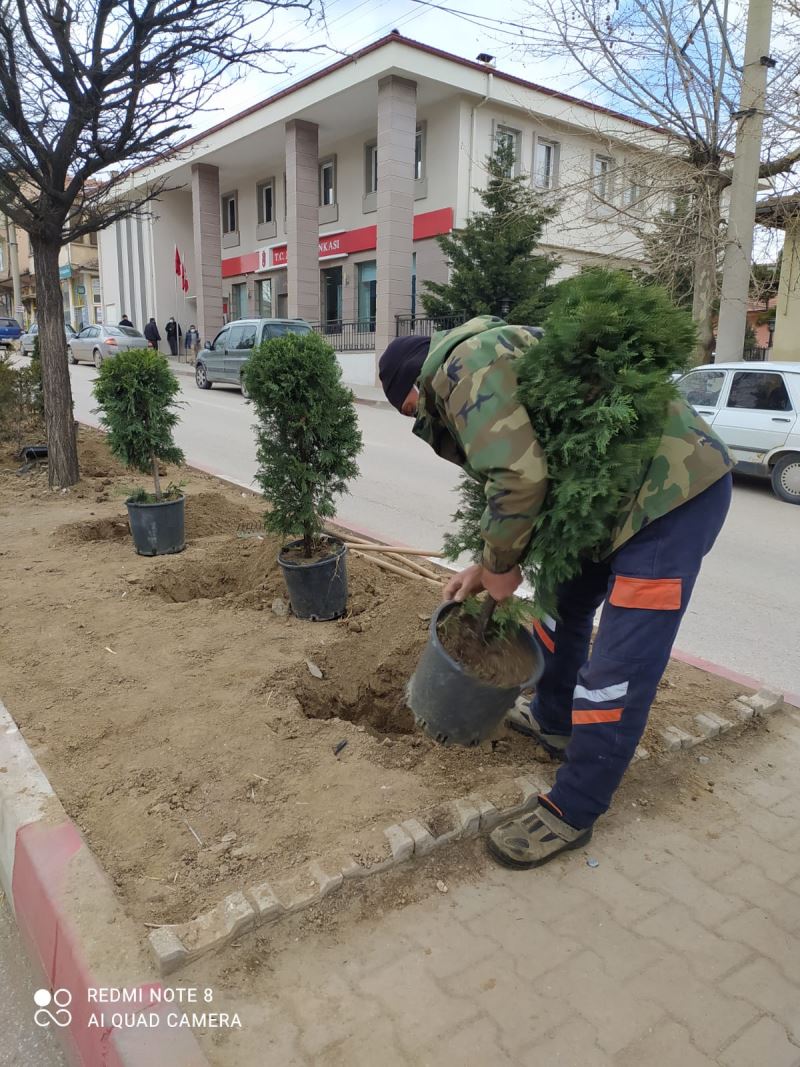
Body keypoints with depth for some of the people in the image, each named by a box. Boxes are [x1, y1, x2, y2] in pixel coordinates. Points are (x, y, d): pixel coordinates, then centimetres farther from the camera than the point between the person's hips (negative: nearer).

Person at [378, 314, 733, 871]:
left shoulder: (466, 365, -17)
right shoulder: (484, 366, 15)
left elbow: (521, 480, -27)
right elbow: (532, 480, 17)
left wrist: (500, 566, -11)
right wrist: (489, 566, 12)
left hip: (674, 487, -11)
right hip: (623, 486, 11)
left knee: (621, 665, -5)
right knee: (564, 601, 24)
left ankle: (572, 812, 8)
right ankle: (553, 720, 43)